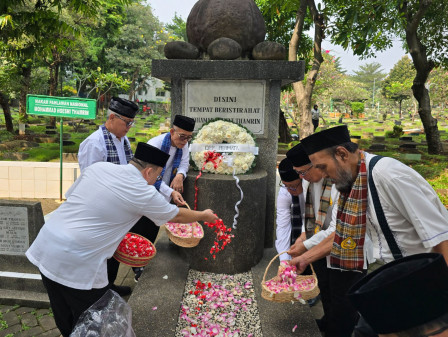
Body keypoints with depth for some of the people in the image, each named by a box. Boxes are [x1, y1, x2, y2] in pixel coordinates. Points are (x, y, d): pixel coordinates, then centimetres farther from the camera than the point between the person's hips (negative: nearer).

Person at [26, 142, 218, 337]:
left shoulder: (98, 167, 2)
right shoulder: (143, 193, -12)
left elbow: (71, 196, 14)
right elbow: (176, 216, 3)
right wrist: (204, 216, 21)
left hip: (45, 246, 7)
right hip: (76, 262, -7)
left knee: (63, 314, 27)